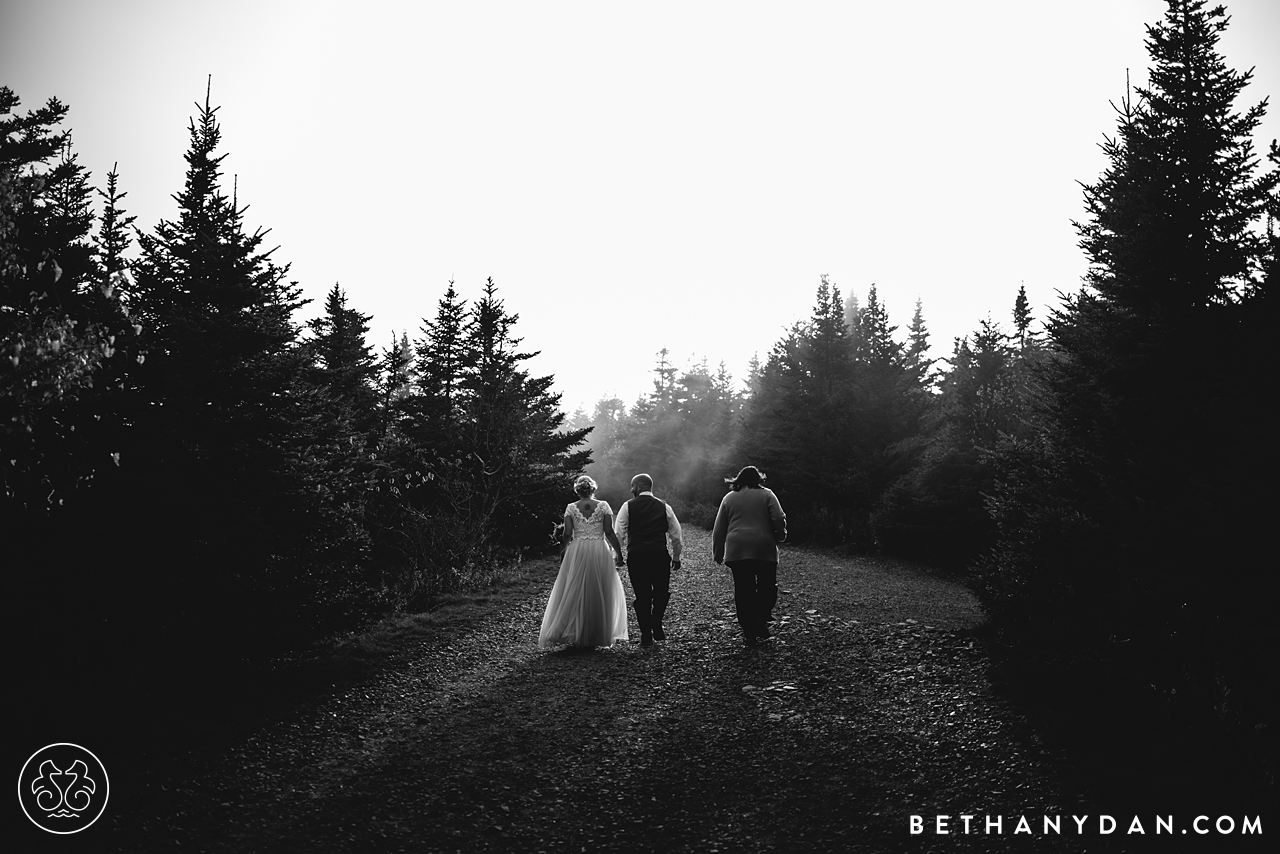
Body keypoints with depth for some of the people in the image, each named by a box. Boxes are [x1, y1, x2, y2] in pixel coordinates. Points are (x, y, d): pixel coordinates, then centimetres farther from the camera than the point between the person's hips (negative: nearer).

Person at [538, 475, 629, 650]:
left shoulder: (571, 508, 1)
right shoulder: (603, 506, -1)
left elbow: (567, 534, -2)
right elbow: (610, 533, -5)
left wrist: (564, 552, 13)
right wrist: (618, 553, 1)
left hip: (577, 552, 1)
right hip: (600, 553, 0)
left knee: (574, 594, 8)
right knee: (599, 594, 9)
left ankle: (577, 635, 4)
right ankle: (597, 636, 13)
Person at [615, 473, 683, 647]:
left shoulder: (628, 506, 3)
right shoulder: (664, 507, 8)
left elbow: (619, 533, -2)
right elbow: (676, 534, 10)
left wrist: (619, 554, 10)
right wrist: (676, 556, 20)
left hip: (636, 554, 0)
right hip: (660, 554, 0)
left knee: (642, 595, 9)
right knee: (662, 591, 17)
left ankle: (646, 635, 9)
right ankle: (656, 626, -1)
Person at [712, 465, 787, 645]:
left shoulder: (729, 498, 13)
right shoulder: (766, 494, 6)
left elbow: (719, 529, 12)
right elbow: (779, 519, -4)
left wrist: (718, 553, 18)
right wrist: (780, 536, 15)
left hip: (737, 551, 2)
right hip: (765, 549, -2)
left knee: (743, 591, 6)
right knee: (767, 587, 11)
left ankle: (748, 633, 7)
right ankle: (761, 619, -7)